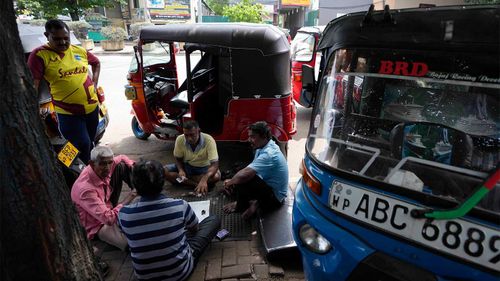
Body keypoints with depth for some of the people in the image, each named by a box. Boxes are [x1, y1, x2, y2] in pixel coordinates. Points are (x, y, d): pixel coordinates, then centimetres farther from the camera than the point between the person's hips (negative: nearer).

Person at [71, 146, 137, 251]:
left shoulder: (102, 170, -18)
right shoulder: (85, 189, -38)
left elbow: (122, 158, 4)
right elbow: (109, 219, -38)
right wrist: (128, 198, -29)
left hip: (109, 208, 7)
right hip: (97, 224, -7)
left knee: (121, 165, -7)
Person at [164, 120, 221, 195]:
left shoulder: (209, 140, -28)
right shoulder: (180, 139, -18)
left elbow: (215, 164, -32)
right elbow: (178, 159, -3)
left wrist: (204, 179, -49)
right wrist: (181, 170, -25)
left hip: (204, 168, -2)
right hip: (187, 166, 3)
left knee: (216, 176, -34)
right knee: (164, 171, -22)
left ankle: (185, 180, -18)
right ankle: (196, 184, -23)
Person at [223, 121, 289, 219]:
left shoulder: (269, 154, -30)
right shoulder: (263, 147, 0)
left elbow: (244, 175, -37)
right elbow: (250, 169, 9)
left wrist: (230, 182, -17)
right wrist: (232, 181, -5)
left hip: (274, 197, -10)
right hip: (268, 187, 10)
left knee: (243, 180, -30)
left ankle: (241, 206, -2)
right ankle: (254, 202, 3)